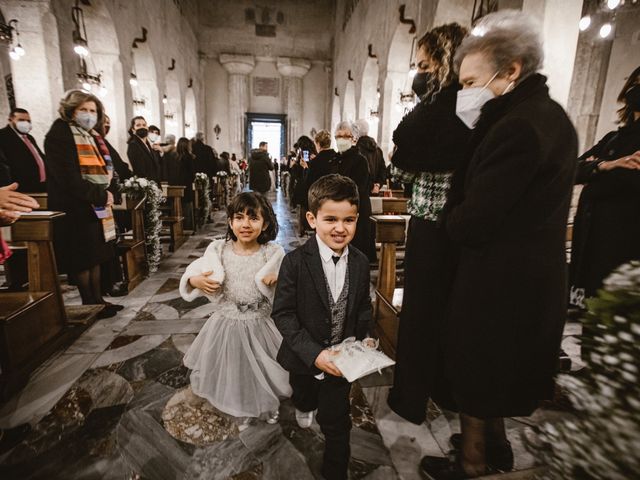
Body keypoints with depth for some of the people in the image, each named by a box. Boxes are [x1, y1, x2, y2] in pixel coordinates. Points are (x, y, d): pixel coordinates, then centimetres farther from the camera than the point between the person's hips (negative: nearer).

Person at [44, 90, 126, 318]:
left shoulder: (93, 136, 16)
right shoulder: (59, 134, -10)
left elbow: (105, 169, 16)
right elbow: (69, 179, -20)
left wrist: (107, 193, -2)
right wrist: (100, 196, -16)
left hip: (97, 206, 8)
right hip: (76, 209, -8)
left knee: (96, 256, 13)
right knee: (82, 259, 1)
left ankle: (98, 300, 23)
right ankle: (90, 304, 13)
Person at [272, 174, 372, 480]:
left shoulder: (360, 262, -11)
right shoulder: (295, 262, -23)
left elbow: (363, 308, 2)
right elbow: (282, 314, -21)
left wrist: (364, 340, -11)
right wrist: (313, 353, -27)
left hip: (341, 360, 1)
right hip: (305, 358, -1)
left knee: (336, 423, 15)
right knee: (304, 394, 31)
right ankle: (304, 407, 68)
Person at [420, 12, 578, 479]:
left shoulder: (516, 126, -24)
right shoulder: (551, 115, 8)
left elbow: (471, 223, -24)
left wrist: (451, 219, -3)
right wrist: (477, 130, -1)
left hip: (498, 280, -10)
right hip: (533, 274, 10)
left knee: (474, 374, 12)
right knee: (500, 369, 26)